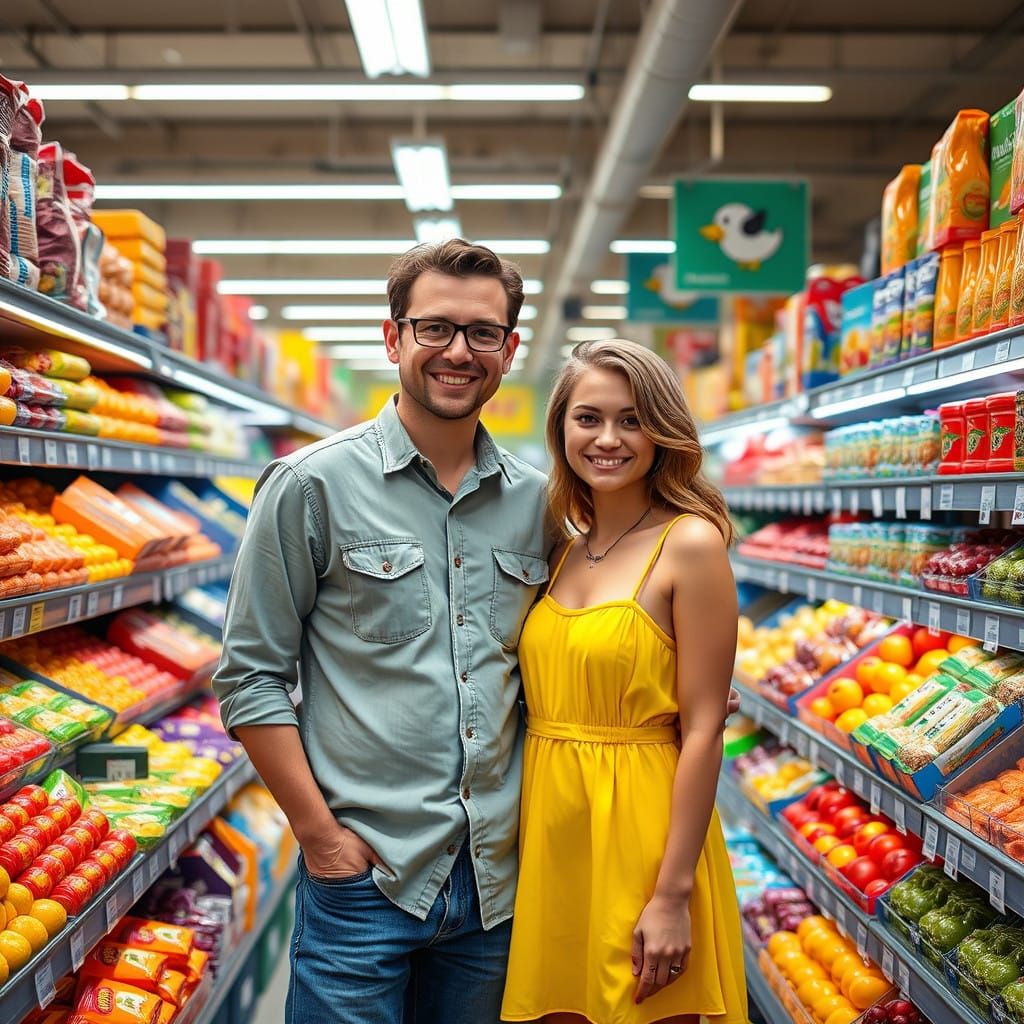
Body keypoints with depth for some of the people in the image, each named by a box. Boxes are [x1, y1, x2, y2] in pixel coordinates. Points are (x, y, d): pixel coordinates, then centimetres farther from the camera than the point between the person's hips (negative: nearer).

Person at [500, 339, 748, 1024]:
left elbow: (703, 729, -14)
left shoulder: (689, 544, -12)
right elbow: (549, 704, 11)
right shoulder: (567, 551, 8)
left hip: (639, 830, -6)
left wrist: (672, 894, -16)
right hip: (550, 826, 6)